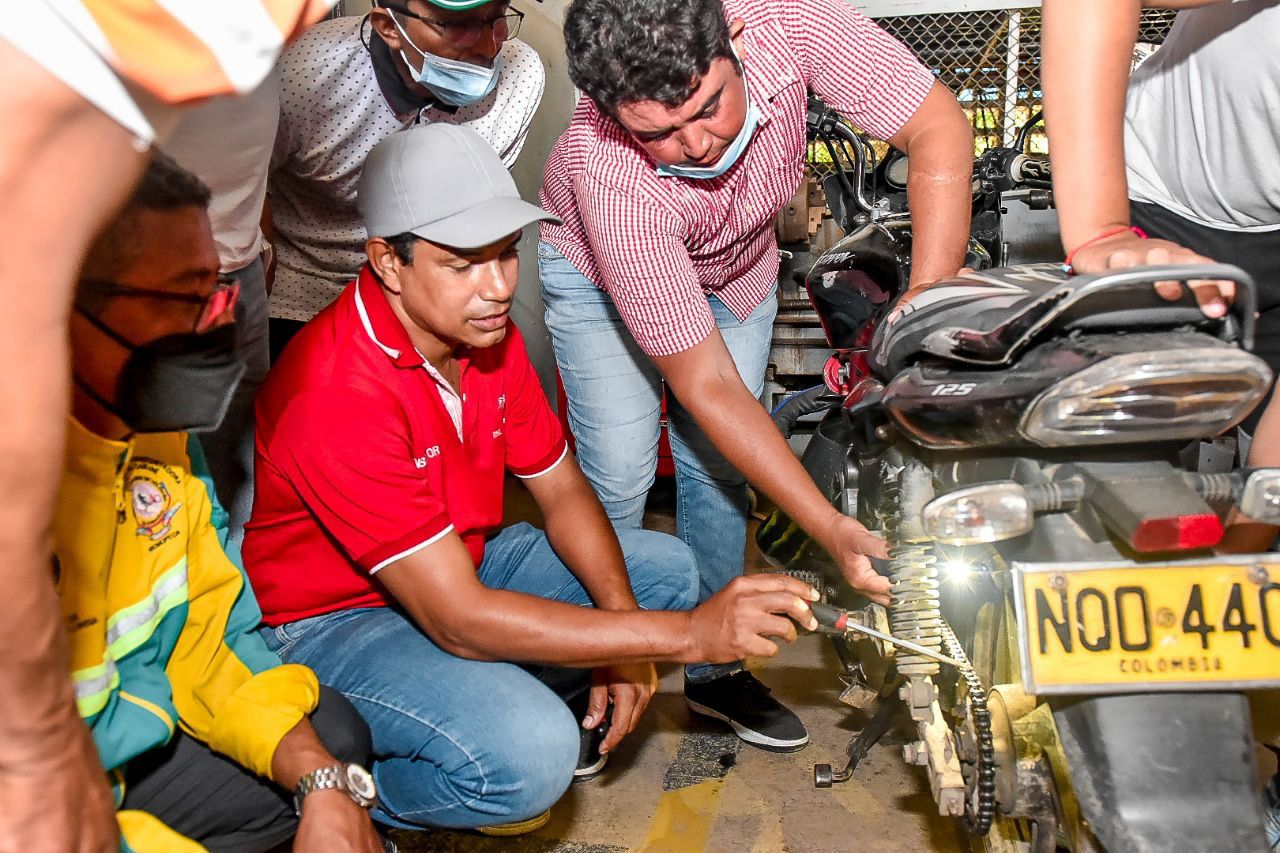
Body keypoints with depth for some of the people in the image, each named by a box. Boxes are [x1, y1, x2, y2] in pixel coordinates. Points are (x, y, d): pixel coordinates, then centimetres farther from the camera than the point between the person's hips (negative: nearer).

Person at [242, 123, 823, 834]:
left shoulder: (486, 332, -7)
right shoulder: (336, 397, -33)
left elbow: (562, 490, 2)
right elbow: (460, 621, -35)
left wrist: (623, 637, -15)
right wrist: (686, 634, -36)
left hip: (457, 564, 8)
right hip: (331, 622, -7)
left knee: (666, 568, 3)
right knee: (528, 759, -32)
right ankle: (362, 795, -1)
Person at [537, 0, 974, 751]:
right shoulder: (613, 180, -42)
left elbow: (939, 129, -28)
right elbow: (708, 387, -36)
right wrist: (832, 530, -39)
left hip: (736, 265, 4)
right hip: (598, 271, -3)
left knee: (720, 468, 4)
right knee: (620, 478, -11)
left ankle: (714, 669, 22)